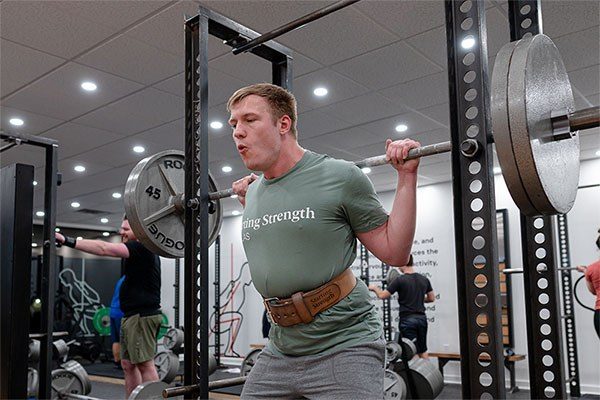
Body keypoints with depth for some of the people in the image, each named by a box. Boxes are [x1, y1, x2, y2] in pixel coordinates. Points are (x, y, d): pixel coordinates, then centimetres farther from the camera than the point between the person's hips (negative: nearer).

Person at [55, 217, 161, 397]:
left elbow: (105, 249, -24)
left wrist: (68, 241, -28)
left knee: (144, 363, -9)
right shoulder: (138, 251, 19)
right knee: (128, 364, 12)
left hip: (142, 316, -11)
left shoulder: (143, 248, -13)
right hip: (132, 316, 11)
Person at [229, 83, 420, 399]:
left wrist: (406, 176, -10)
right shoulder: (254, 191, 7)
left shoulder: (338, 177, -11)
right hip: (280, 350, 6)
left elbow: (394, 252, -5)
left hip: (343, 347, -6)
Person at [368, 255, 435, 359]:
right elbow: (432, 298, 15)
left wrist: (374, 288, 11)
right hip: (422, 318, 6)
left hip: (408, 320, -6)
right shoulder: (424, 279, 6)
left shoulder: (400, 280, -13)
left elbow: (382, 295, -8)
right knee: (423, 350, 15)